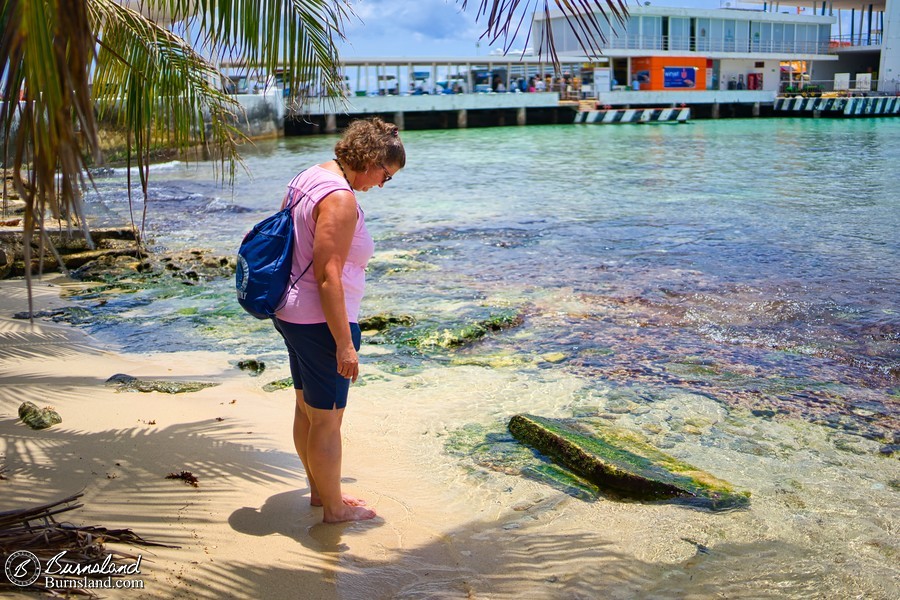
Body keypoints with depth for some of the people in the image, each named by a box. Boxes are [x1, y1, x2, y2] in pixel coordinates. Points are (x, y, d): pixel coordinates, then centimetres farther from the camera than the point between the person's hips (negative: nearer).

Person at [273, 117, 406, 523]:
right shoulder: (341, 198, -22)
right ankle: (334, 508, 22)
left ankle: (319, 490, 40)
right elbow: (327, 276, -26)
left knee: (306, 408, 22)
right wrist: (344, 344, -23)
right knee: (327, 420, 6)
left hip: (291, 313, 10)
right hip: (319, 321, -10)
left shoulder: (307, 178, 8)